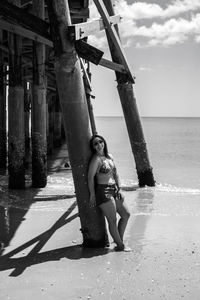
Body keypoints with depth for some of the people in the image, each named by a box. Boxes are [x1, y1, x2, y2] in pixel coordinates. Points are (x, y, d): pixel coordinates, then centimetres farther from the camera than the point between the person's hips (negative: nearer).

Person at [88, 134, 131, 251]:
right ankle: (120, 246, 7)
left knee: (126, 214, 14)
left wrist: (119, 190, 10)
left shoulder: (110, 157, 11)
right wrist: (92, 195, -14)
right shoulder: (96, 159, -13)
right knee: (112, 220, -4)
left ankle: (119, 240, 24)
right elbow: (90, 177, -15)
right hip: (103, 191, -9)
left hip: (114, 190, 9)